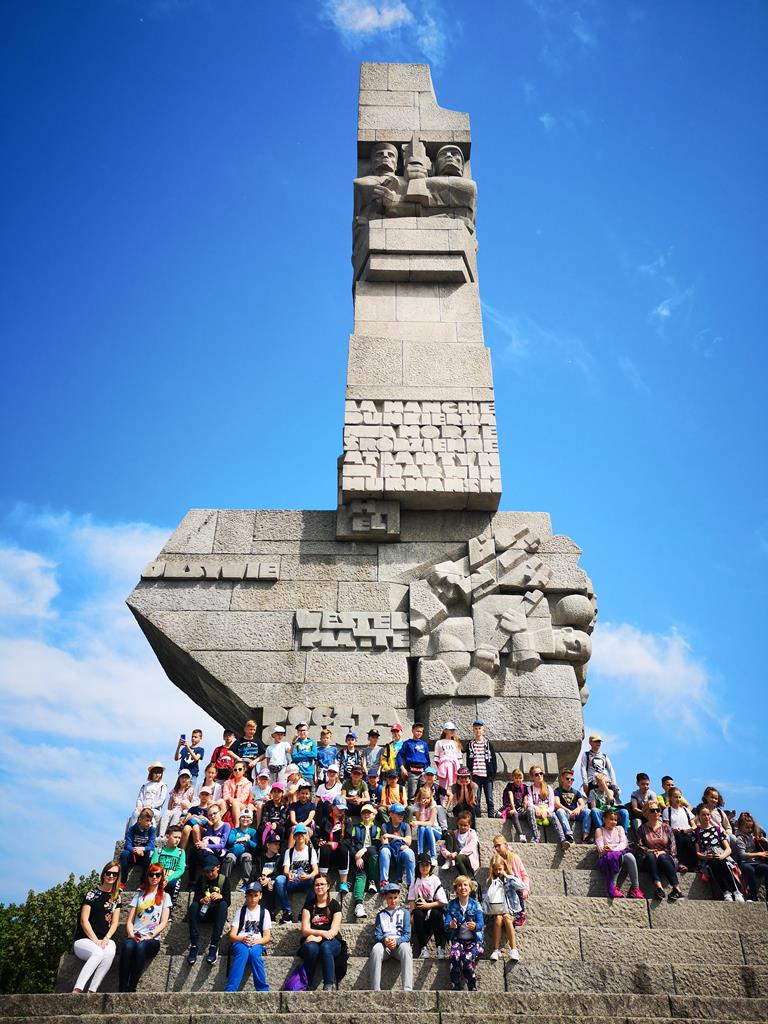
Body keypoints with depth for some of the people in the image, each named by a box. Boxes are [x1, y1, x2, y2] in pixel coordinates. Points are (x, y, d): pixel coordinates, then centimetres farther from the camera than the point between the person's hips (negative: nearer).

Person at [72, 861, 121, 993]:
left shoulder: (116, 897, 15)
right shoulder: (92, 894, 2)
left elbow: (114, 923, 10)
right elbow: (84, 921, -5)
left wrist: (106, 938, -10)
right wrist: (95, 940, -14)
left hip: (105, 940, 3)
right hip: (84, 940, -3)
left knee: (110, 952, -35)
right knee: (98, 952, -38)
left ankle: (92, 991, -37)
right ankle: (76, 990, -41)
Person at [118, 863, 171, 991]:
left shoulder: (165, 896, 17)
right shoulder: (139, 894, 21)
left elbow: (164, 923, 6)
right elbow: (130, 920, 12)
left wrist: (150, 936, -10)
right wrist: (131, 934, -8)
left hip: (152, 939, -1)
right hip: (134, 937, 1)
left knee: (141, 946, -36)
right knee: (127, 945, -34)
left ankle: (131, 988, -35)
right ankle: (122, 989, -36)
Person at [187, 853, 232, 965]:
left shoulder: (224, 879, 1)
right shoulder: (201, 879, 6)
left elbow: (228, 902, -6)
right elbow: (195, 898, -3)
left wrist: (220, 896, -29)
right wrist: (201, 900, -27)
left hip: (217, 913, -2)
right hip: (203, 911, 2)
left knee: (223, 904, -35)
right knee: (193, 905, -31)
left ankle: (214, 945, -39)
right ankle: (194, 945, -35)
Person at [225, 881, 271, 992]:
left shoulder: (264, 912, 13)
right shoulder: (240, 912, 13)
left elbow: (267, 937, 7)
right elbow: (232, 935, 5)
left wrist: (257, 941, -14)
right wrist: (242, 939, -17)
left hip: (257, 944, 0)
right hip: (240, 943, 0)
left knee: (254, 953, -36)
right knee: (243, 952, -36)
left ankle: (263, 990, -31)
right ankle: (230, 991, -43)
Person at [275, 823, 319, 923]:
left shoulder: (311, 851, 10)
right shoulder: (289, 852, 14)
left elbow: (316, 870, -2)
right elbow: (285, 870, 0)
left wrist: (308, 876, -27)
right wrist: (288, 874, -26)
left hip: (305, 882, -1)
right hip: (291, 882, 1)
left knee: (313, 879, -35)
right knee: (279, 880, -31)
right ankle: (287, 912, -25)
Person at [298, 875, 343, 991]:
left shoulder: (334, 904, 6)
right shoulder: (309, 904, 11)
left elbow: (334, 931, -3)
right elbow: (305, 930, 1)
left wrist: (319, 937, -20)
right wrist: (322, 932, -17)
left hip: (331, 942, -1)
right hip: (312, 941, 1)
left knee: (325, 946, -36)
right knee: (311, 947, -34)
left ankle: (329, 986, -38)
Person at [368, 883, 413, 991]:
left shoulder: (404, 912, 15)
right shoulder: (381, 914, 20)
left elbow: (407, 934, 4)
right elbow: (377, 934, 9)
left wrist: (397, 940, -17)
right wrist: (384, 939, -15)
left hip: (400, 943, -1)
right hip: (384, 944, 1)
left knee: (406, 948, -37)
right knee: (376, 949, -35)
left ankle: (408, 989, -45)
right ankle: (375, 990, -36)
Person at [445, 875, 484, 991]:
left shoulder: (475, 904, 2)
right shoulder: (451, 904, 4)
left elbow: (481, 923, -11)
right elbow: (446, 924, -6)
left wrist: (475, 926, -35)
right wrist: (450, 925, -32)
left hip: (474, 941, -1)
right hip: (458, 940, 1)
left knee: (467, 959, -31)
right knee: (454, 957, -31)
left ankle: (473, 989, -15)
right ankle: (455, 989, -25)